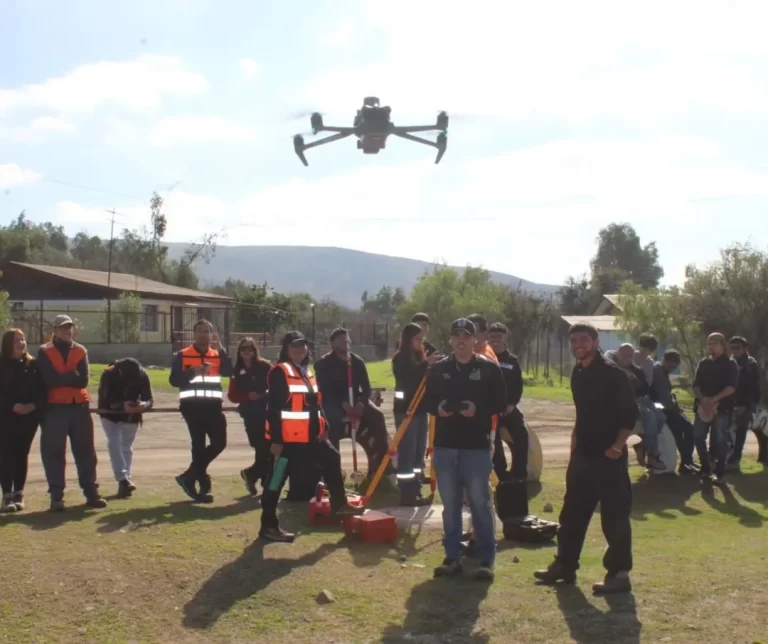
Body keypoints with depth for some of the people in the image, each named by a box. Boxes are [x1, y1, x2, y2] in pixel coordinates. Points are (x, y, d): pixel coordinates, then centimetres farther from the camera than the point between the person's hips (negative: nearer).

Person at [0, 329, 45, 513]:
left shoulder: (32, 364, 7)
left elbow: (42, 389, 3)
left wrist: (33, 405, -13)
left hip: (29, 416, 2)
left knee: (22, 455, 5)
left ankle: (18, 495, 11)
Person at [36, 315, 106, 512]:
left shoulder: (80, 351, 8)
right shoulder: (45, 352, -1)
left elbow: (83, 380, -5)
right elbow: (48, 380, -15)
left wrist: (61, 378, -11)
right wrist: (71, 376, -10)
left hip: (79, 406, 3)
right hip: (55, 408, -3)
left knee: (85, 451, 7)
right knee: (54, 453, -1)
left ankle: (91, 493, 13)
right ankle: (56, 496, 5)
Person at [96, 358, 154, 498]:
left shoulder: (143, 376, -25)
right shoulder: (108, 374, -32)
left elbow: (149, 400, -20)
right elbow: (103, 402, -31)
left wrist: (143, 405, -44)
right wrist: (121, 406, -47)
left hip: (131, 416, 2)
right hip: (110, 415, -2)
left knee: (127, 447, 8)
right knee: (114, 444, -16)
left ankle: (125, 481, 15)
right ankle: (123, 480, -20)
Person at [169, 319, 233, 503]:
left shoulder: (218, 354, 10)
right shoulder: (182, 355, 2)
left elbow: (229, 372, -9)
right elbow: (174, 380, -7)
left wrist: (221, 349, -15)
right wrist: (193, 372, -21)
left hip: (212, 405, 3)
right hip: (192, 405, -3)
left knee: (219, 442, -3)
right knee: (199, 445, -1)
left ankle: (189, 477, 12)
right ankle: (203, 485, 8)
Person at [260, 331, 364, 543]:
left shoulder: (307, 372, 16)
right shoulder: (279, 372, -12)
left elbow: (316, 403, 22)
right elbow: (273, 408, -16)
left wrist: (324, 427, 11)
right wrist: (275, 439, -20)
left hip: (310, 435, 9)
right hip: (287, 438, -9)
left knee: (332, 459, 16)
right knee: (277, 480, -3)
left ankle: (339, 504, 30)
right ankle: (268, 526, 3)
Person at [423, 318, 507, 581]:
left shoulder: (489, 368, 0)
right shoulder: (439, 369, 9)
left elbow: (501, 403, -1)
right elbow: (427, 400, 14)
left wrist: (478, 409, -17)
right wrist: (438, 408, -8)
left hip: (477, 445, -3)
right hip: (445, 444, 4)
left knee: (480, 502, -1)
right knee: (450, 503, 9)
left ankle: (486, 559, 7)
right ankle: (452, 556, 18)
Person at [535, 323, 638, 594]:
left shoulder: (612, 373, -13)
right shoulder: (577, 373, 11)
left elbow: (630, 413, -15)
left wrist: (617, 446, -17)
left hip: (608, 456, -8)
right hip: (582, 454, 8)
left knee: (614, 516, -2)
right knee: (572, 512, 14)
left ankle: (619, 574, 5)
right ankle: (565, 565, 24)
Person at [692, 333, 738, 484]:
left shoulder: (730, 364, 0)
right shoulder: (703, 363, 12)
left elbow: (732, 387, -11)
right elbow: (696, 384, 7)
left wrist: (715, 399, -22)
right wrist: (702, 399, -12)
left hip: (722, 407, -4)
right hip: (703, 406, 4)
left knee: (720, 439, -5)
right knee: (698, 436, 1)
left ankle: (720, 473, 2)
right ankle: (706, 469, 14)